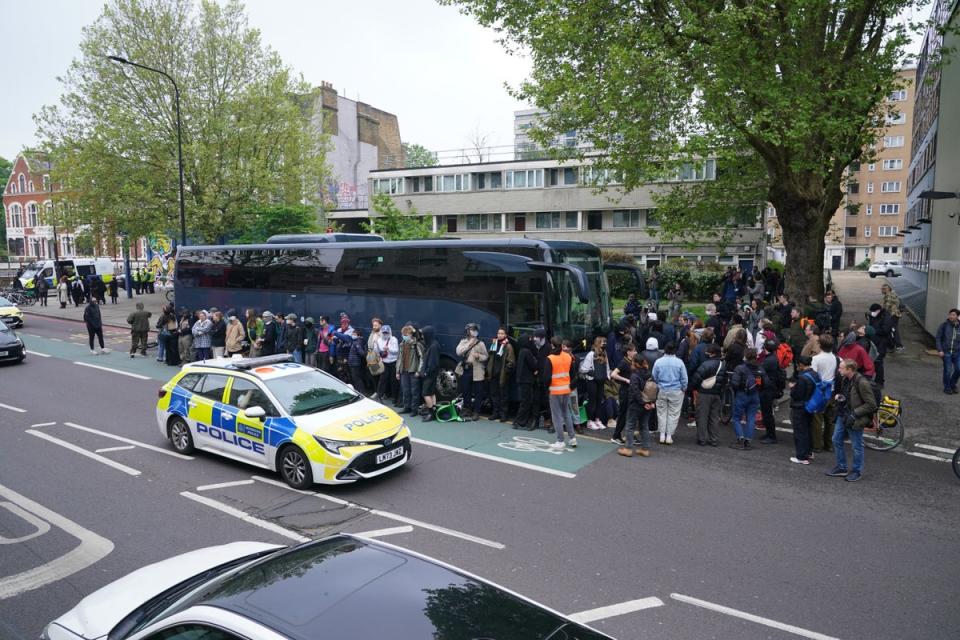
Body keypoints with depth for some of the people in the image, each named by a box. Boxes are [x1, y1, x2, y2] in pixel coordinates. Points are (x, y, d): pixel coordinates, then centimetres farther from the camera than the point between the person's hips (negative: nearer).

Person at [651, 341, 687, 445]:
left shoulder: (658, 361, -6)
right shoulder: (679, 362, -10)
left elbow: (654, 377, 1)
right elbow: (684, 378, -3)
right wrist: (684, 389, 13)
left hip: (662, 391, 1)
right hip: (676, 391, -1)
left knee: (662, 413, 12)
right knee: (673, 413, 7)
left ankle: (662, 435, 14)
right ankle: (669, 436, 9)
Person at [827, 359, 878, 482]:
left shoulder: (862, 383, -23)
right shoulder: (845, 379, 2)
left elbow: (871, 404, -20)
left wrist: (855, 413, -22)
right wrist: (840, 396, 1)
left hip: (854, 420, -8)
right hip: (842, 416, 9)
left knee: (856, 446, 8)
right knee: (836, 440, 16)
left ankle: (857, 471, 26)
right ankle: (841, 468, 30)